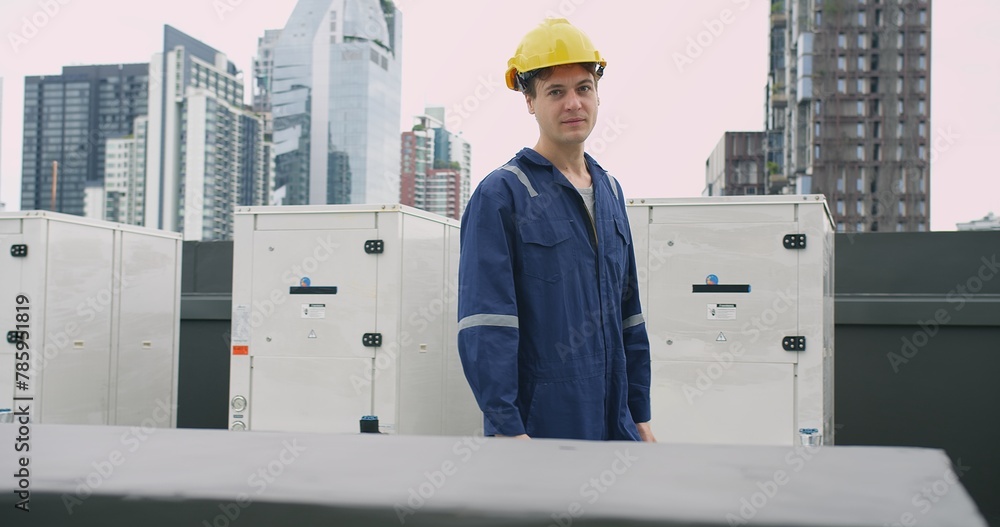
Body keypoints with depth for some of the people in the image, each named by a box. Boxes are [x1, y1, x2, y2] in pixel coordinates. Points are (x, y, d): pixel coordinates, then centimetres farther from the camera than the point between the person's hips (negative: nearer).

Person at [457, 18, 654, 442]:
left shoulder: (610, 191, 13)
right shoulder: (500, 194, -8)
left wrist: (639, 415, 13)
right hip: (538, 428, -6)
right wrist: (506, 428, -20)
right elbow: (485, 324, -15)